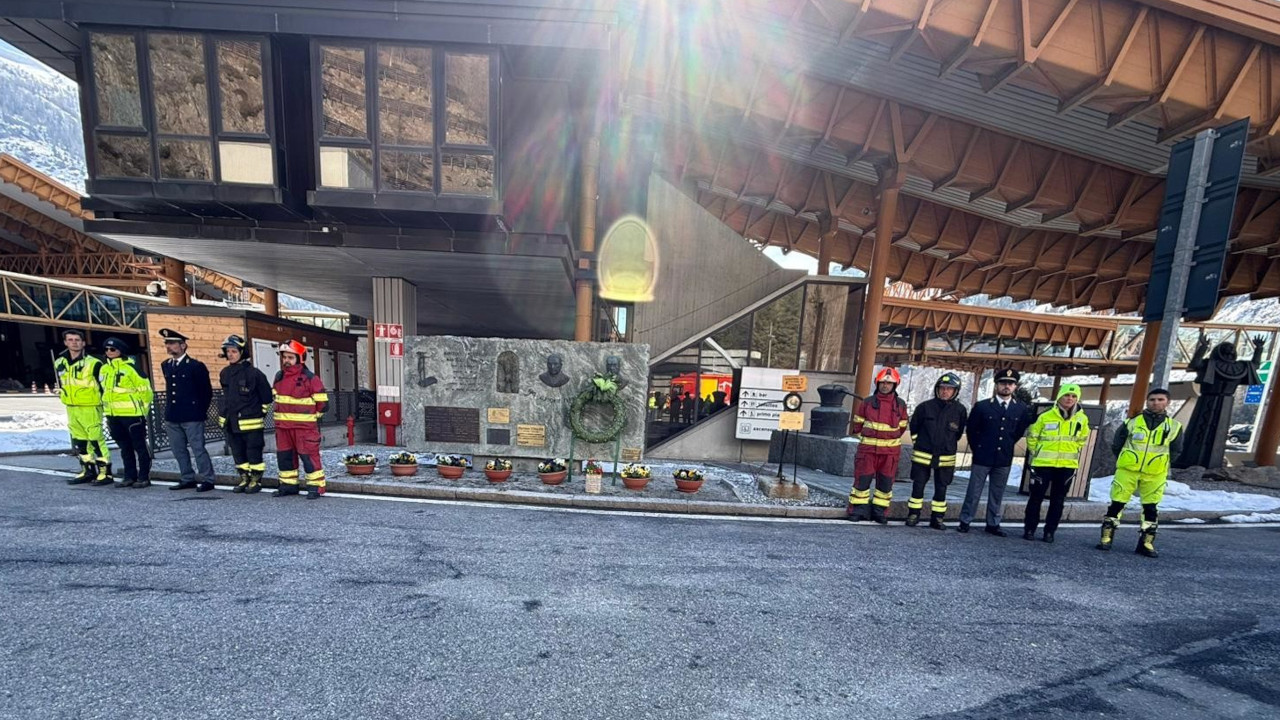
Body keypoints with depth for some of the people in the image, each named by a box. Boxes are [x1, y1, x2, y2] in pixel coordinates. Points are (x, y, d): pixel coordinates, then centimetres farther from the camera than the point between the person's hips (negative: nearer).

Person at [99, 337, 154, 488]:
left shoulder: (131, 366, -9)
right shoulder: (104, 369, 13)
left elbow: (145, 389, -9)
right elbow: (104, 391, 23)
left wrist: (143, 410, -8)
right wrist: (107, 413, 18)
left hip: (132, 414, -7)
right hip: (113, 416, 8)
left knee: (140, 446, -1)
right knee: (124, 447, 14)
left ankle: (144, 477, 5)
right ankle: (130, 476, 22)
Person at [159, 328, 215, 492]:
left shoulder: (196, 366, -7)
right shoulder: (165, 366, 11)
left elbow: (207, 391, -3)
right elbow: (169, 389, 21)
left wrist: (200, 411, 0)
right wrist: (169, 411, 16)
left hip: (192, 417, -7)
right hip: (172, 417, 7)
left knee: (198, 448, -4)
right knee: (178, 450, 11)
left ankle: (207, 480, 3)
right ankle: (188, 479, 22)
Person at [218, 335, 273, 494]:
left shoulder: (253, 373, -11)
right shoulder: (224, 373, 9)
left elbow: (266, 395, -5)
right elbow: (226, 396, 23)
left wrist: (261, 413, 0)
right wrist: (224, 415, 21)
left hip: (251, 422, -7)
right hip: (231, 422, 7)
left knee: (254, 452, 0)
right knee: (237, 452, 14)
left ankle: (256, 479, 11)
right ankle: (244, 478, 25)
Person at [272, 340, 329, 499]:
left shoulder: (310, 378, -12)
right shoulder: (279, 377, 9)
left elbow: (322, 402, -9)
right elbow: (275, 396, 26)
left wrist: (311, 416, 0)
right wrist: (284, 413, 20)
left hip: (304, 426, -7)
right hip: (282, 426, 7)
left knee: (309, 455, -6)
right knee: (284, 455, 14)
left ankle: (315, 487, 1)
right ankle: (288, 485, 27)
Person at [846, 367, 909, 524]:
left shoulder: (901, 404, 3)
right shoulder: (868, 402, -1)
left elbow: (902, 426, 13)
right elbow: (858, 423, 8)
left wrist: (890, 438, 9)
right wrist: (866, 437, 8)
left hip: (890, 450, 2)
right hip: (868, 448, -1)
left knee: (886, 482, 9)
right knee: (862, 479, -1)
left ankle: (879, 511, 21)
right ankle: (857, 510, 9)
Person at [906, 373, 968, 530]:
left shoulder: (960, 410, -3)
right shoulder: (925, 406, -6)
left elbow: (959, 432, 12)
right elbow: (914, 427, 7)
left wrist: (948, 445, 14)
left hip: (945, 457, 1)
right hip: (922, 455, -1)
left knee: (941, 489, 9)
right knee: (918, 486, 5)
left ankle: (937, 518, 22)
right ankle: (913, 515, 17)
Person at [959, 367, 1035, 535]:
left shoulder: (1022, 409, 0)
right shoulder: (982, 406, -6)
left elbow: (1020, 431, 14)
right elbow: (971, 430, 3)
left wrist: (1008, 445, 11)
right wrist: (977, 449, 5)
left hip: (1004, 459, 2)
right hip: (982, 457, -2)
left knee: (997, 494, 12)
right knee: (974, 492, 5)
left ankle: (993, 524, 23)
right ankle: (965, 521, 14)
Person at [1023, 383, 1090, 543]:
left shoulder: (1082, 419, 1)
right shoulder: (1046, 416, -6)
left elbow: (1081, 439, 19)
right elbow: (1032, 436, 5)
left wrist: (1070, 452, 13)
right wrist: (1038, 453, 6)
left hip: (1067, 465, 2)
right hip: (1044, 464, -2)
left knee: (1058, 501, 8)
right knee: (1036, 497, 2)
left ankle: (1050, 531, 19)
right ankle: (1029, 529, 11)